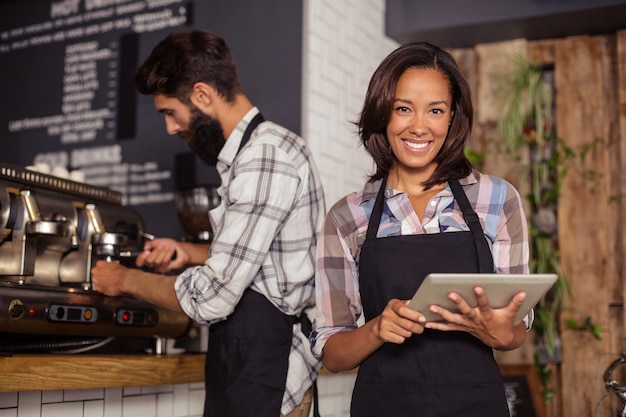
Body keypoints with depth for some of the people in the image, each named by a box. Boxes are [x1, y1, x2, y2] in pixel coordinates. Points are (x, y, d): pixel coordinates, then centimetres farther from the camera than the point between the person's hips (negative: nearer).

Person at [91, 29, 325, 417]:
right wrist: (189, 253, 10)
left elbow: (211, 298, -22)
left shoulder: (265, 157, -21)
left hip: (262, 379, -9)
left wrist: (127, 279, -7)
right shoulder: (262, 146, 11)